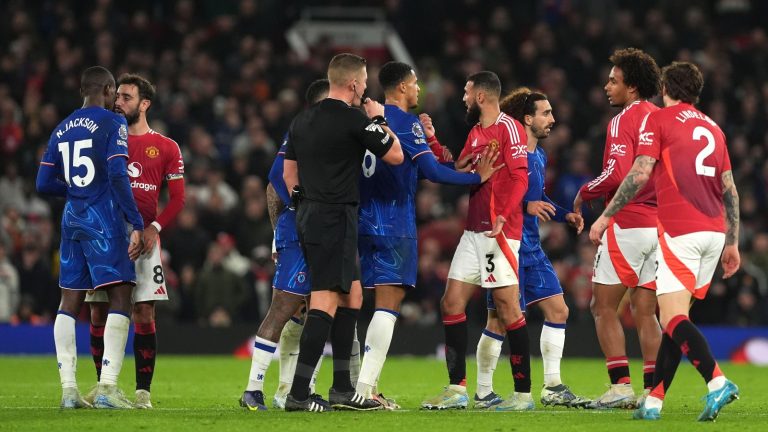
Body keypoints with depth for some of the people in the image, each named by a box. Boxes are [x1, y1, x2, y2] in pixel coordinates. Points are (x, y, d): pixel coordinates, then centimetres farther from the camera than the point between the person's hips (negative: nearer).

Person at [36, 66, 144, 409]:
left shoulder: (62, 129, 13)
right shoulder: (112, 123, -6)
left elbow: (44, 184, 12)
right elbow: (117, 176, -16)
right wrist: (137, 225, -16)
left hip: (72, 219, 7)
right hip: (103, 218, -7)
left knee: (70, 302, 8)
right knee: (120, 298, -6)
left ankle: (68, 389, 5)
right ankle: (107, 387, -16)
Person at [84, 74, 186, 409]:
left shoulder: (165, 148, 7)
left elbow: (177, 198, 5)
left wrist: (154, 227, -10)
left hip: (143, 240, -2)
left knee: (144, 315, -5)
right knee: (99, 315, 0)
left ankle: (142, 391, -3)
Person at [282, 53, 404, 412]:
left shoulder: (302, 120, 13)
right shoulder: (354, 119, -11)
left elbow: (288, 173, 19)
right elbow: (395, 155, -2)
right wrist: (379, 120, 12)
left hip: (308, 216, 9)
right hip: (336, 218, -9)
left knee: (351, 298, 16)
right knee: (325, 302, -10)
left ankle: (342, 389, 17)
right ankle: (298, 393, -15)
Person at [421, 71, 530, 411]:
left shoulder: (508, 128, -8)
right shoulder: (476, 133, 19)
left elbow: (520, 178, -16)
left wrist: (503, 217, -28)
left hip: (499, 231, -9)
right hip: (473, 231, 9)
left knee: (507, 307, -8)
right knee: (452, 303, 6)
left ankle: (523, 393, -3)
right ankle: (457, 390, 10)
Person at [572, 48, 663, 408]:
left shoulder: (623, 121, -11)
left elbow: (616, 175, -19)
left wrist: (584, 193, -4)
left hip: (628, 224, -7)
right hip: (661, 225, 7)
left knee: (603, 307, 1)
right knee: (645, 312, 10)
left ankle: (620, 385, -7)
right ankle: (652, 389, 4)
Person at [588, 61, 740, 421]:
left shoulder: (658, 120, 2)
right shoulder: (713, 128, 20)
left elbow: (640, 174, -9)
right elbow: (730, 190, 18)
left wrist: (605, 216, -2)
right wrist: (732, 243, 21)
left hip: (680, 232, -7)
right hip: (714, 232, 7)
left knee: (673, 319, -12)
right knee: (675, 317, 11)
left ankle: (717, 382, -31)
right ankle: (654, 401, 10)